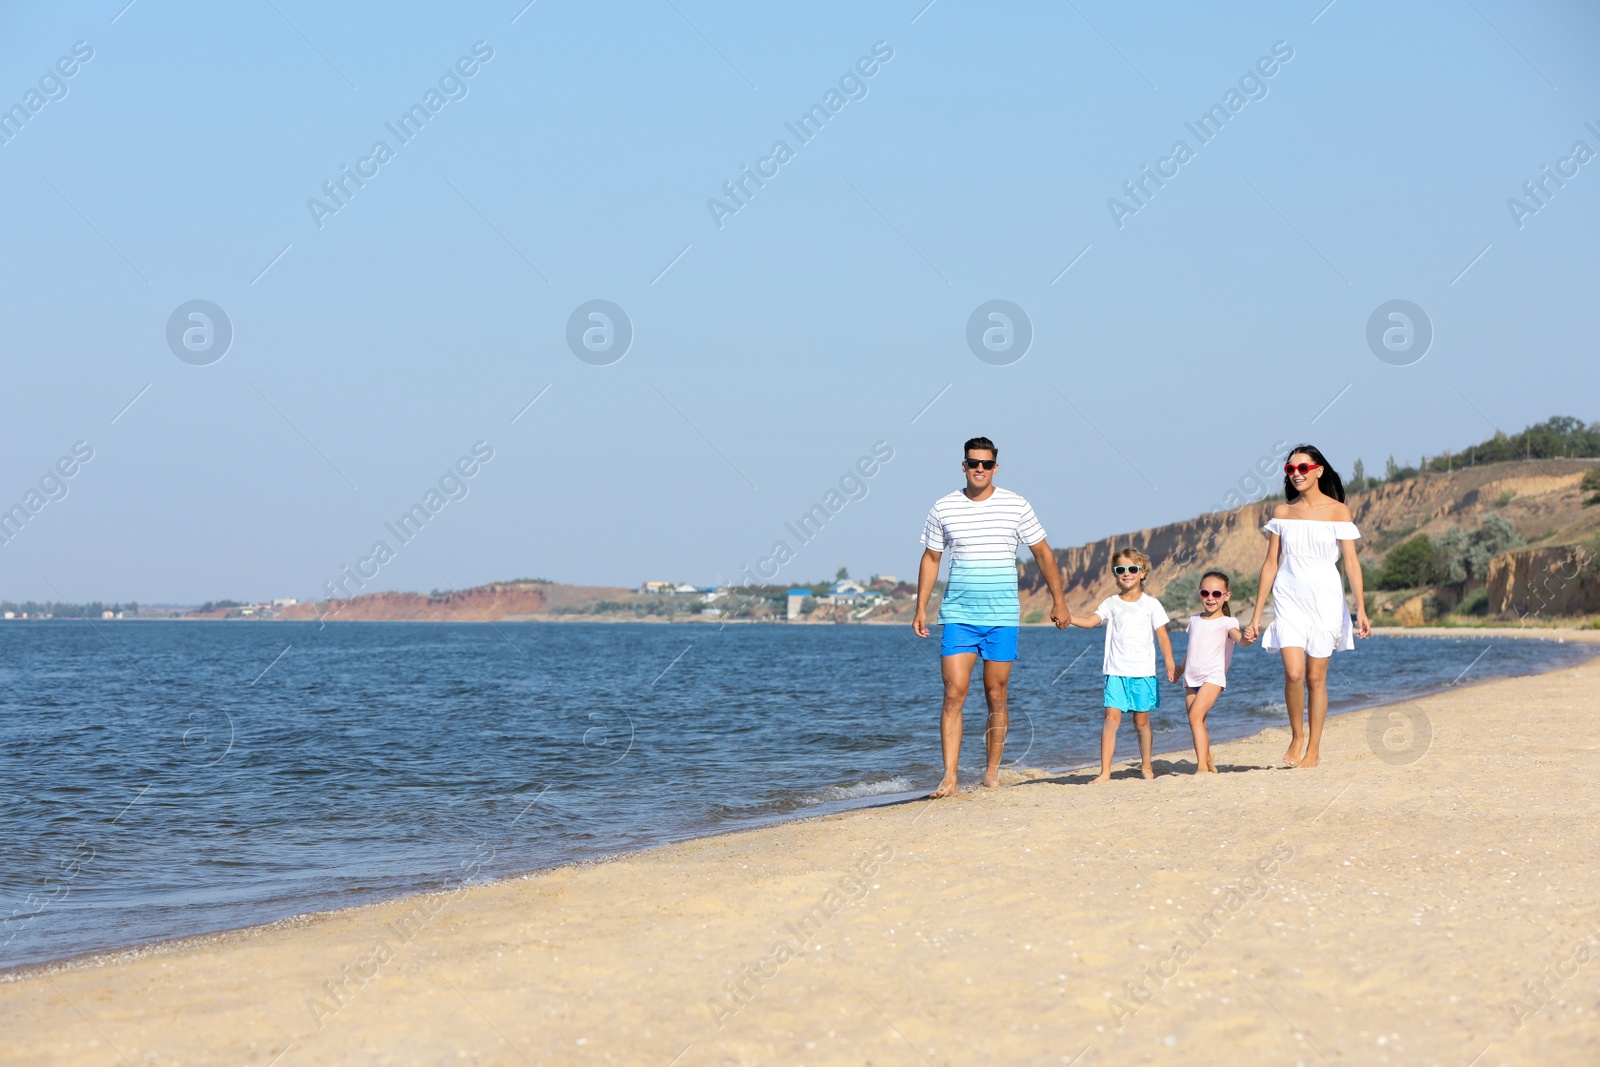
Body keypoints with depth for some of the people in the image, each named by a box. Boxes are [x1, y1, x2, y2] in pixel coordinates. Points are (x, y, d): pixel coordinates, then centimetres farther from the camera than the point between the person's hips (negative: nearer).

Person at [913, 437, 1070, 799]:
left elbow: (1043, 553, 8)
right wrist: (921, 609, 7)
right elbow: (930, 559, 11)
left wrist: (1059, 602, 7)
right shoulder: (944, 508, 2)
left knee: (996, 698, 5)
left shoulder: (1015, 506, 1)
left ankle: (992, 773, 17)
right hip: (958, 616, 0)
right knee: (953, 694, -9)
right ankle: (949, 779, -11)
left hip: (1002, 618, 0)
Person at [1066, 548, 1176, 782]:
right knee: (1112, 718, -10)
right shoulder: (1111, 604, 6)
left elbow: (1163, 636, 3)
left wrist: (1170, 664, -6)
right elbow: (1092, 620, -10)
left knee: (1141, 720, 6)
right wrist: (1070, 619, -29)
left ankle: (1146, 766, 24)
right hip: (1116, 672, 0)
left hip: (1143, 672, 0)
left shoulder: (1151, 604, 5)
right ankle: (1105, 772, -11)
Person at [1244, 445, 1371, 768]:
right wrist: (1257, 614, 7)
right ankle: (1296, 736, 8)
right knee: (1293, 673, -14)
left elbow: (1351, 562, -5)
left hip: (1324, 599, -1)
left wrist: (1361, 608, -15)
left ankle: (1313, 748, 13)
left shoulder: (1338, 511, -1)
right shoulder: (1282, 512, 7)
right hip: (1289, 599, 2)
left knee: (1316, 677, 2)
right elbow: (1271, 563, 9)